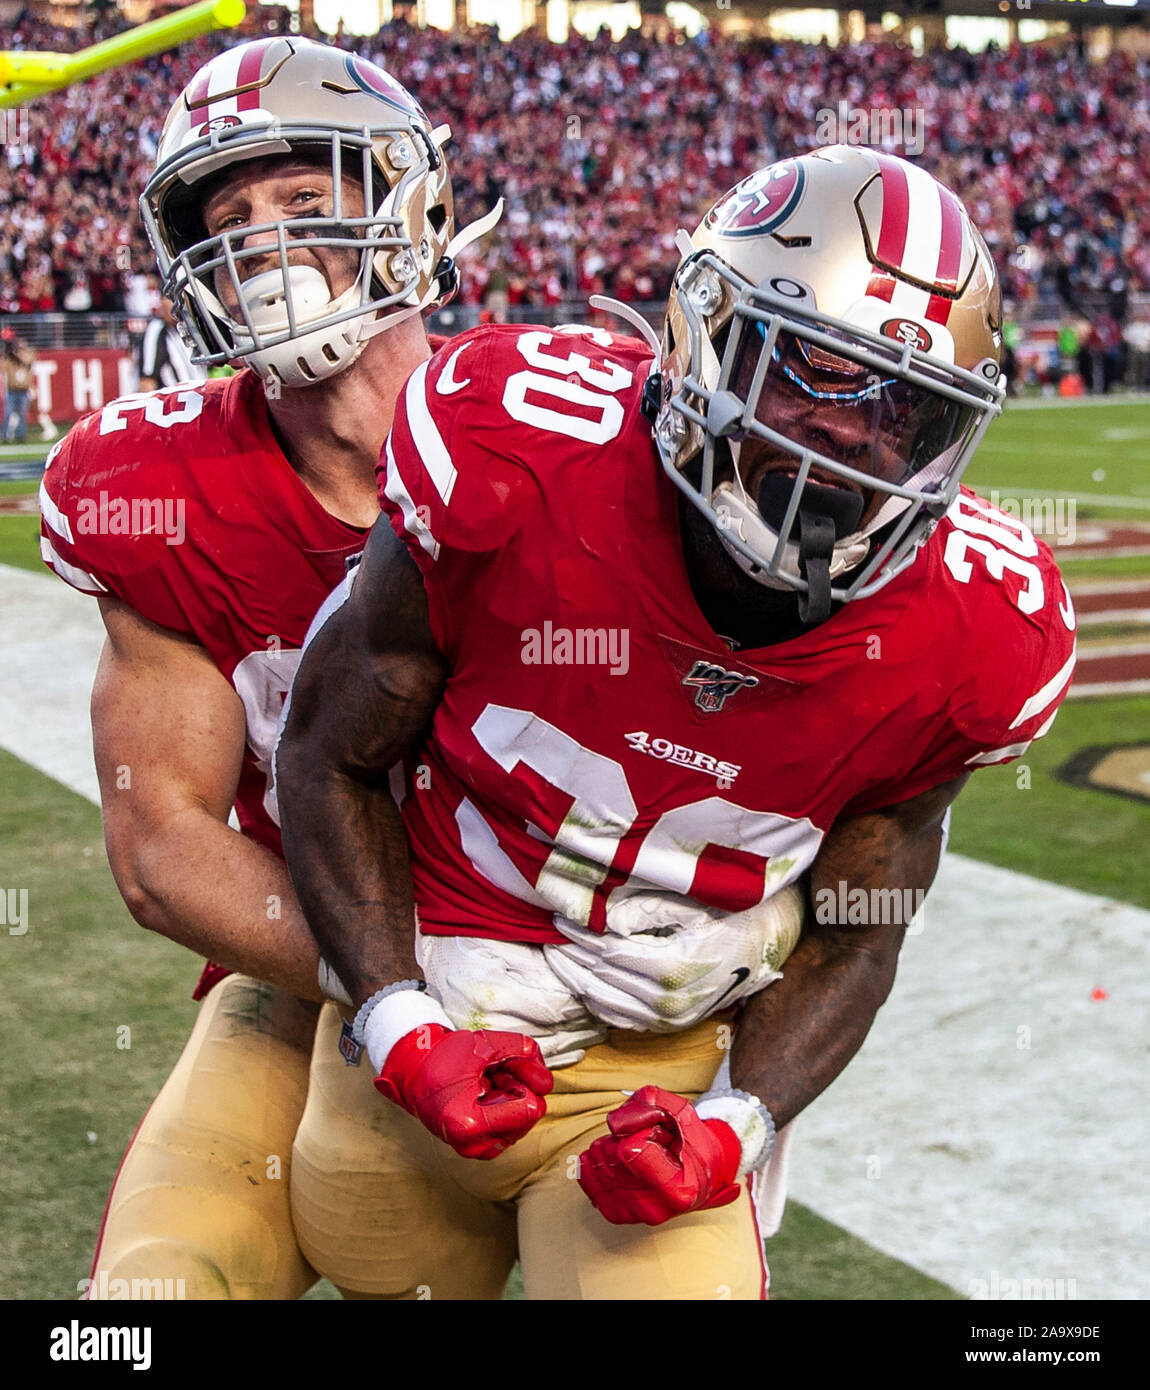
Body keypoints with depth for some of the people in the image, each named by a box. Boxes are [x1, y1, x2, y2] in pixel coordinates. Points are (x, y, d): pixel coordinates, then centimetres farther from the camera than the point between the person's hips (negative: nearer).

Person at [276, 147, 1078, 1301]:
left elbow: (852, 938, -2)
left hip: (663, 1074, 1)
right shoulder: (519, 467, -22)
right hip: (417, 1043, 0)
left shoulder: (968, 641, -15)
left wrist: (733, 1125, -18)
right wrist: (405, 1031, -17)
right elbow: (331, 761, -9)